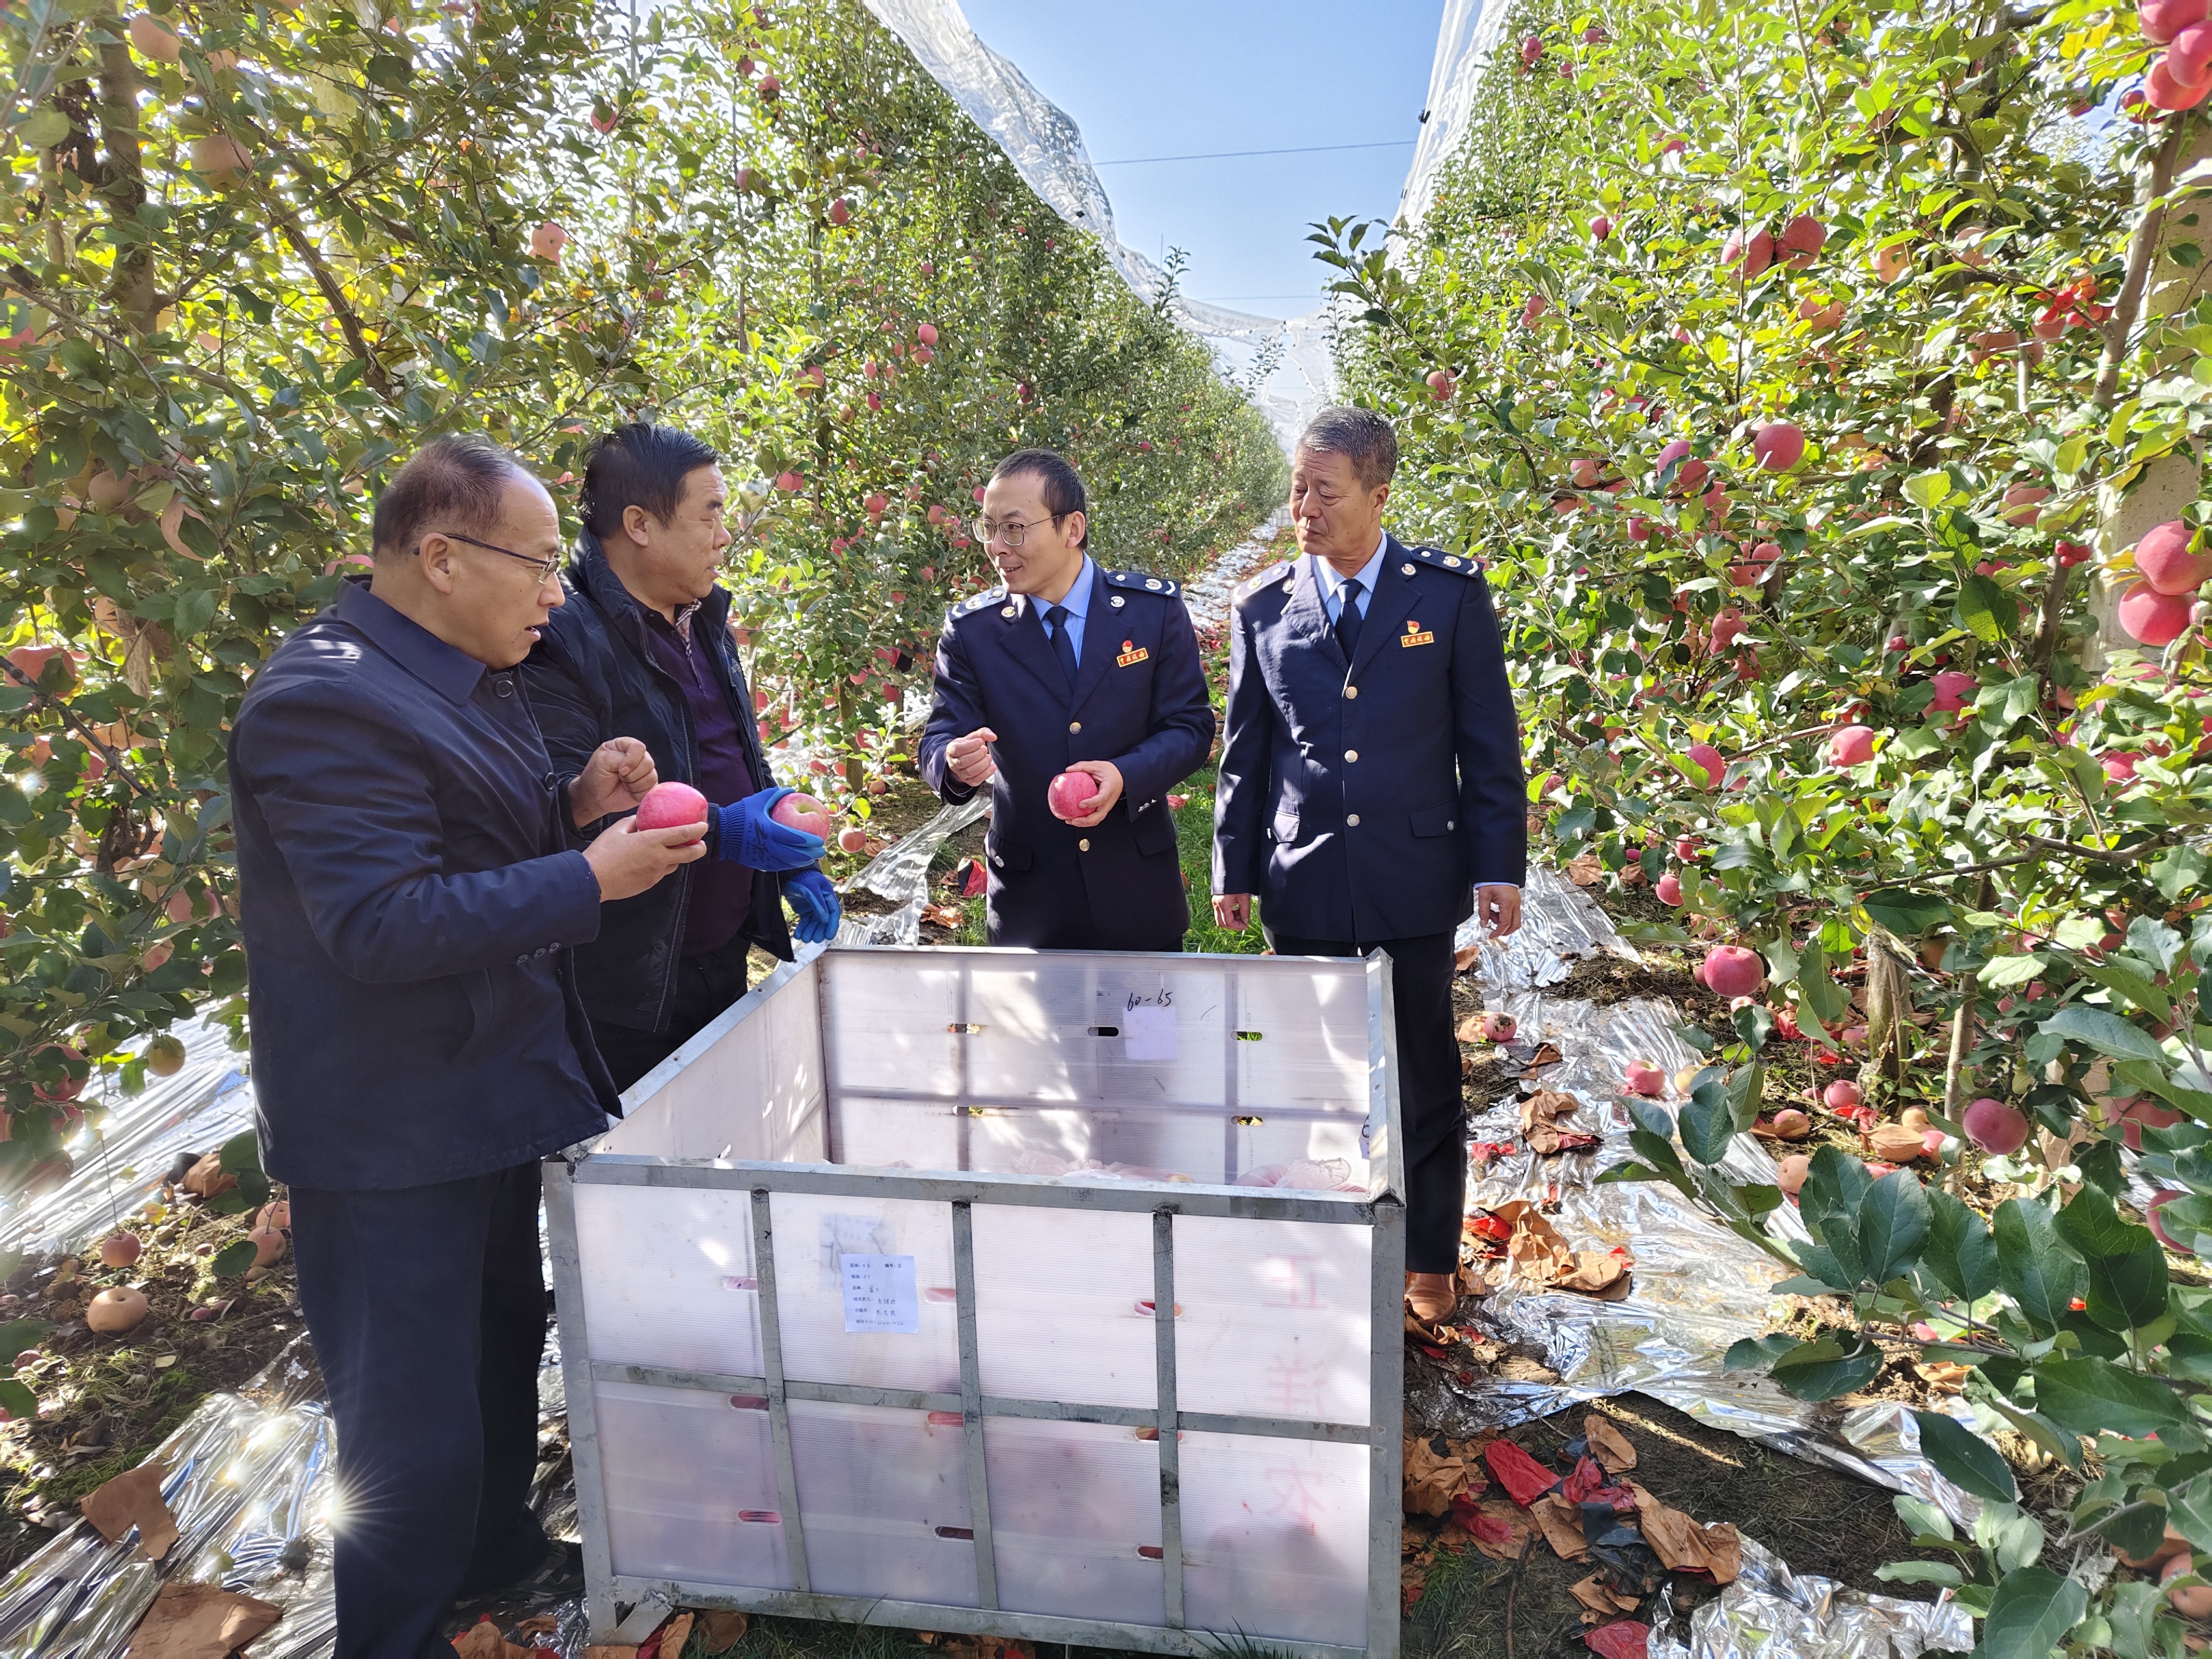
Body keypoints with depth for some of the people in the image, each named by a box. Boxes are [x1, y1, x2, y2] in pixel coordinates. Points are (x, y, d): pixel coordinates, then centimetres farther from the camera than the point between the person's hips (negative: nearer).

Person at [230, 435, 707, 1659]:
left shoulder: (465, 675, 8)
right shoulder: (327, 701, -24)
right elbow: (385, 925, -30)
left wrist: (575, 802, -2)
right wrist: (591, 878, -27)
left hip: (495, 1088, 10)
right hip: (392, 1135, -10)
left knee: (505, 1343, 26)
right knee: (414, 1417, 6)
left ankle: (495, 1545, 48)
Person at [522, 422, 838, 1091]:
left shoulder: (704, 625, 12)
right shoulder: (564, 640, -18)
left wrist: (795, 868, 9)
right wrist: (718, 833, -28)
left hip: (725, 957, 8)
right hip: (627, 988, -8)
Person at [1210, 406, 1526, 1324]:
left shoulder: (1451, 592, -2)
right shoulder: (1262, 607, 3)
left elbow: (1489, 740, 1)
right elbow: (1244, 753, 8)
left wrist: (1500, 863, -2)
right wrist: (1234, 871, 7)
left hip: (1415, 873, -1)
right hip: (1303, 880, 2)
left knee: (1423, 1076, 11)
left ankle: (1429, 1259, 30)